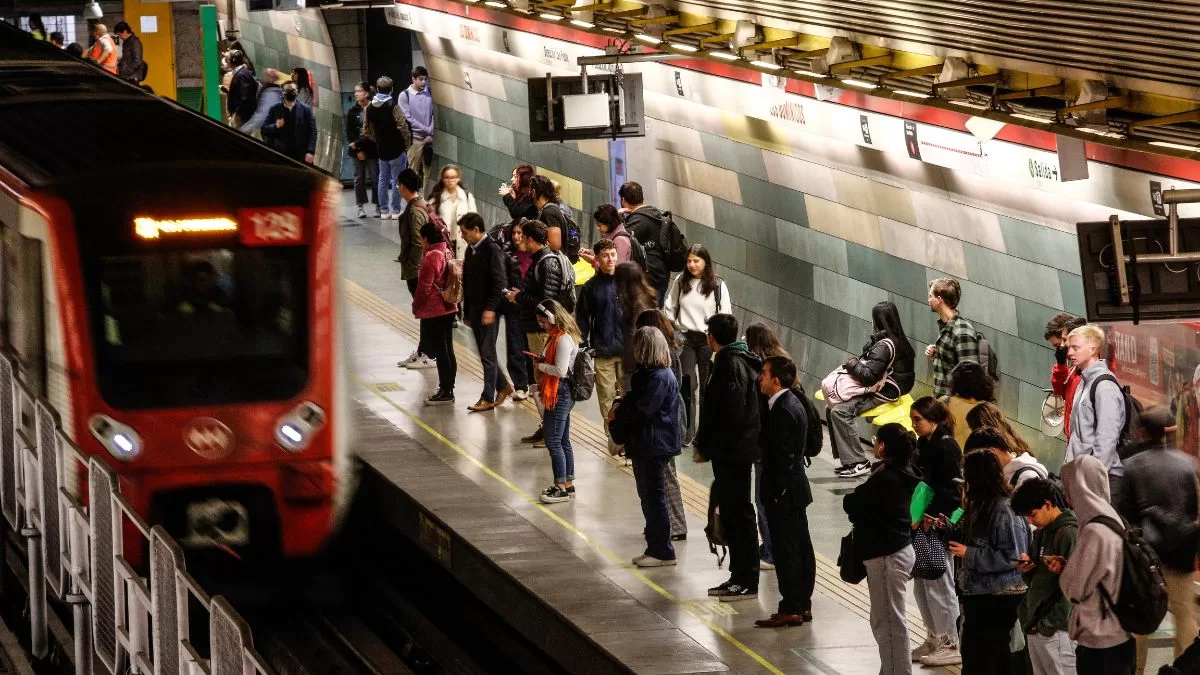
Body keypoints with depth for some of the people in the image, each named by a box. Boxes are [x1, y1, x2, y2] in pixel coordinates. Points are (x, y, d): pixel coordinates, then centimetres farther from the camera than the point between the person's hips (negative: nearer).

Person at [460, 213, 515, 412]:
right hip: (475, 310, 8)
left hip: (489, 312, -8)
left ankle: (488, 398, -1)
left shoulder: (492, 250, -14)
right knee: (485, 353, 13)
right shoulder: (471, 250, 12)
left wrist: (490, 308, -23)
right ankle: (503, 386, 27)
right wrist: (466, 311, 17)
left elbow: (500, 283, -18)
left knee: (487, 354, -4)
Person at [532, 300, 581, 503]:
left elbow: (560, 370, -24)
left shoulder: (563, 339, -20)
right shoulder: (557, 336, 12)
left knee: (553, 441, -7)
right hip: (561, 394, 11)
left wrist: (541, 366, -10)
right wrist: (543, 360, 5)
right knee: (563, 441, 16)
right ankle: (569, 484, 24)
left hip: (560, 395, -11)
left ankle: (561, 488, -3)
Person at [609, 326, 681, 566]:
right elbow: (634, 400, 17)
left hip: (654, 446, -10)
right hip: (645, 445, 10)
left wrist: (617, 415, -8)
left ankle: (662, 551, 4)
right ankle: (655, 548, 23)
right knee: (649, 497, 15)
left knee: (654, 497, -3)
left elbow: (641, 411, -24)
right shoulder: (648, 374, 12)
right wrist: (620, 407, -4)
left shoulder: (659, 378, -20)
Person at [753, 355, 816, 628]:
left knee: (786, 550, -5)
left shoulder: (783, 411, -20)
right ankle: (803, 605, 19)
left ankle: (791, 609, -1)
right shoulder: (793, 404, 11)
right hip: (795, 489, 10)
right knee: (801, 547, 13)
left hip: (784, 492, -10)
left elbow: (782, 457, -22)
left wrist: (776, 493, -18)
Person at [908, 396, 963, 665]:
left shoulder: (947, 447, -14)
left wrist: (928, 518, -20)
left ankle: (951, 644, 5)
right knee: (921, 584, 14)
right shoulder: (923, 444, 11)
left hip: (939, 525, -9)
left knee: (939, 584, -3)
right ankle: (934, 638, 25)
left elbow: (950, 492, -18)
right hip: (921, 524, 9)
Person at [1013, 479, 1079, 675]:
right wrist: (1026, 568, 0)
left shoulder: (1069, 534, -12)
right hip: (1034, 629, 9)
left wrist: (1050, 624, -17)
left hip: (1056, 631, -9)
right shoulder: (1041, 534, 15)